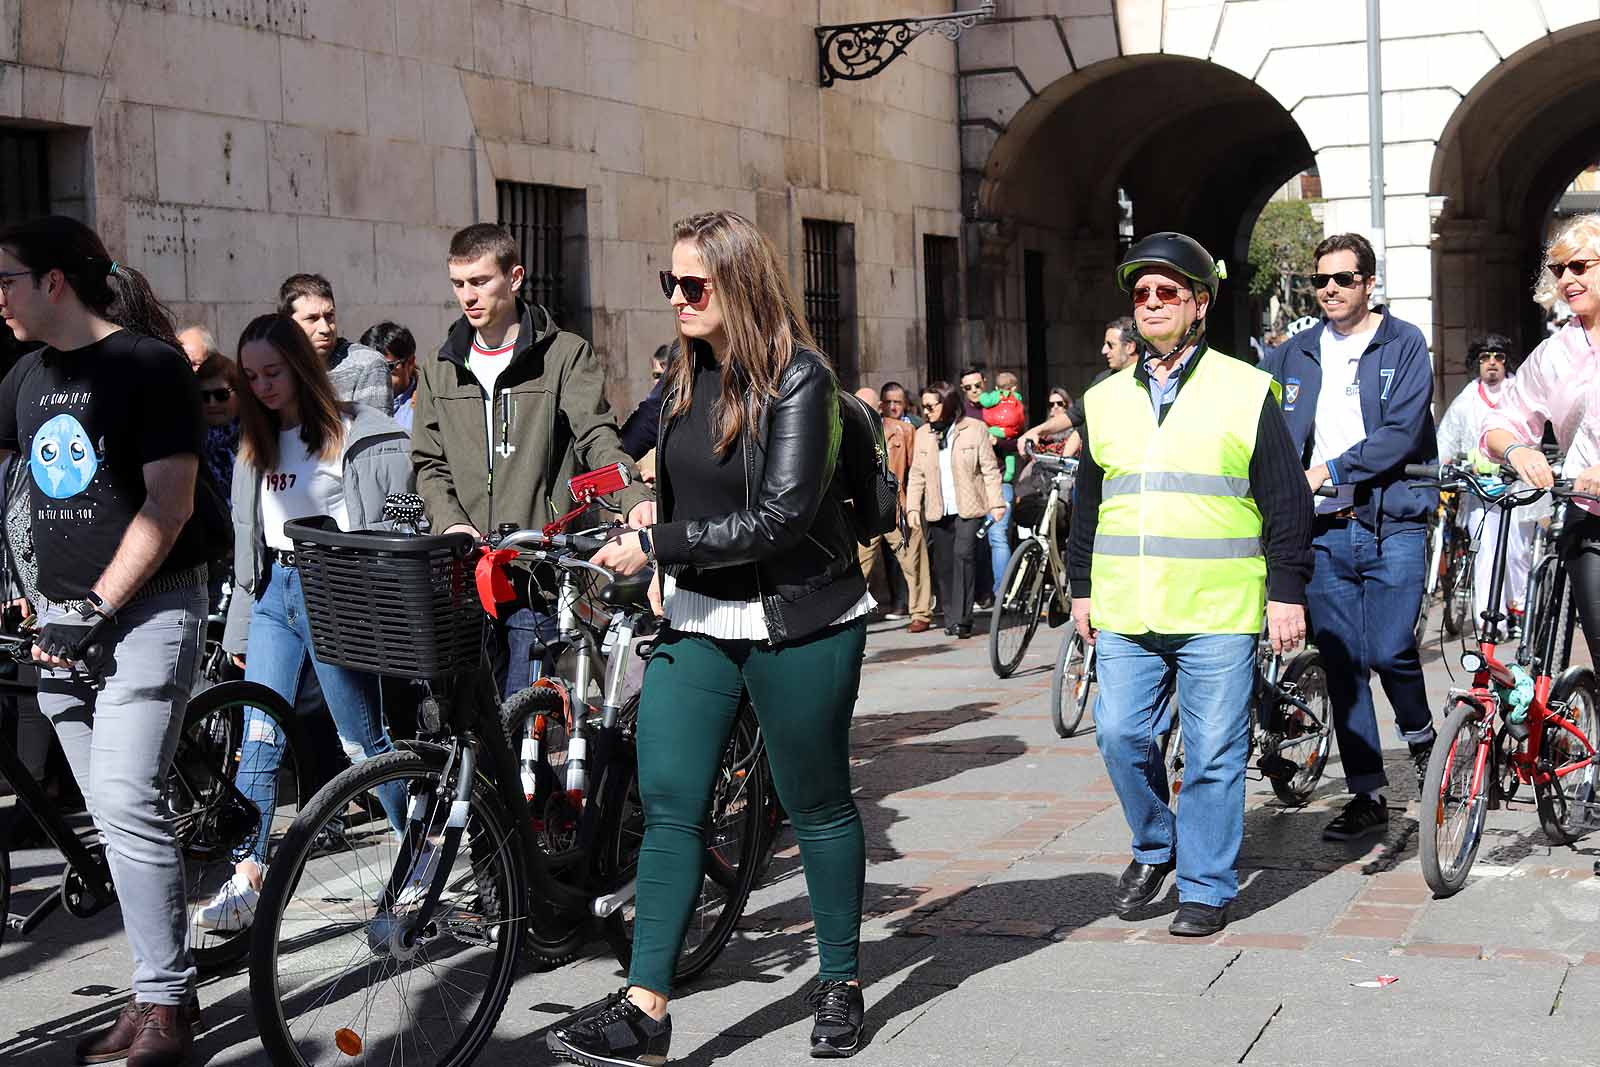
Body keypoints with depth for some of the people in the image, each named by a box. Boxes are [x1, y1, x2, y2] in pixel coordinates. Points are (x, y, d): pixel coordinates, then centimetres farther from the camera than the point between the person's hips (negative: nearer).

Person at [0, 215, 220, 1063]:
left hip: (147, 608, -7)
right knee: (111, 812, 7)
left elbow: (169, 502, -14)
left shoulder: (149, 365, -8)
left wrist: (98, 607, -16)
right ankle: (161, 992, 14)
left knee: (127, 804, -14)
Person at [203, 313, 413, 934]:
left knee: (367, 742, 0)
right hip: (274, 592, 6)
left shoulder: (356, 435, -6)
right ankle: (244, 886, -3)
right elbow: (247, 539, 18)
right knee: (259, 740, -2)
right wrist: (239, 630, 17)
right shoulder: (256, 445, 14)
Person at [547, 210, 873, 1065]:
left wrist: (657, 545, -18)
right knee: (667, 802, -1)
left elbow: (781, 517, -21)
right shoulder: (683, 374, 7)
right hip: (695, 619, 6)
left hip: (796, 624, -6)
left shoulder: (797, 377, -14)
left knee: (817, 805, 7)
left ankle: (841, 985, 23)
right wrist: (663, 571, 10)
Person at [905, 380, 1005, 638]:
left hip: (969, 509, -4)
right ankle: (951, 617, 15)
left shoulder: (975, 429, -2)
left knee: (964, 555, -15)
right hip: (937, 511, 4)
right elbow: (916, 475, 11)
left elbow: (990, 469, -1)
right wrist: (912, 507, 3)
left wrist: (996, 503, -6)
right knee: (943, 564, 5)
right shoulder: (923, 434, 9)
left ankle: (961, 619, -13)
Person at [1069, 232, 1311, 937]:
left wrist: (1287, 592, -4)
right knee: (1120, 736, 2)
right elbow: (1086, 503, 20)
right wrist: (1082, 588, 17)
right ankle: (1154, 847, 26)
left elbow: (1287, 502, 1)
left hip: (1219, 613, -4)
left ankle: (1206, 887, 12)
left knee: (1214, 753, 0)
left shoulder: (1246, 391, 1)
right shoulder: (1105, 400, 13)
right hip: (1124, 613, 4)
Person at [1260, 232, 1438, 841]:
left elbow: (1401, 433, -10)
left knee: (1389, 651, -12)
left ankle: (1422, 737, 20)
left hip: (1392, 522, -4)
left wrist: (1332, 470, -16)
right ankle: (1367, 796, 13)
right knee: (1341, 664, 4)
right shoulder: (1295, 354, 12)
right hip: (1325, 529, 4)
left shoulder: (1403, 345, 1)